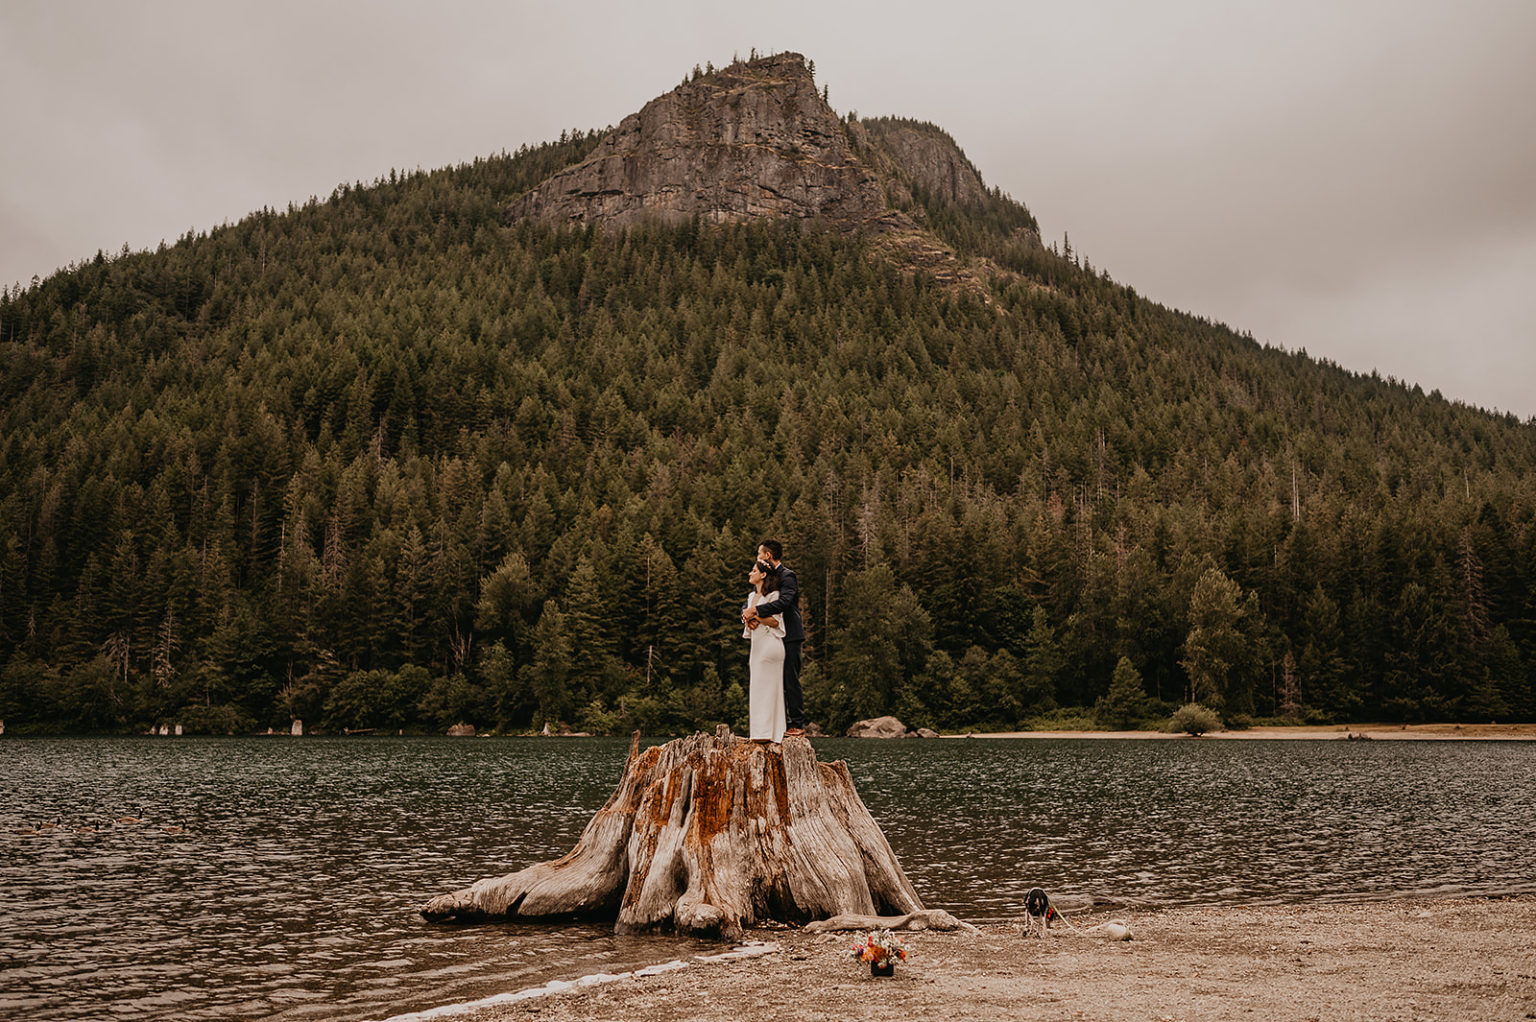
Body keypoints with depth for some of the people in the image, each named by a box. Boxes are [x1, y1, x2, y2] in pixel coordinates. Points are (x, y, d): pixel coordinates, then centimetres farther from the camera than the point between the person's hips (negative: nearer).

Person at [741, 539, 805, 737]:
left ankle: (797, 726, -1)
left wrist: (755, 610, -29)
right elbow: (752, 601, 10)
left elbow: (783, 602, -26)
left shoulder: (787, 576, -9)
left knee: (791, 682, -6)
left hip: (789, 637, -8)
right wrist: (746, 614, -13)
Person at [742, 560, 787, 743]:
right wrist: (749, 622, 2)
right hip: (757, 644, 9)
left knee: (767, 685, -10)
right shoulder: (752, 596, 18)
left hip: (770, 644, -9)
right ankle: (759, 731, 9)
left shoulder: (772, 595, -8)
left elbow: (775, 622, -13)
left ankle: (767, 732, -9)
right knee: (755, 685, 6)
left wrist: (755, 615, -13)